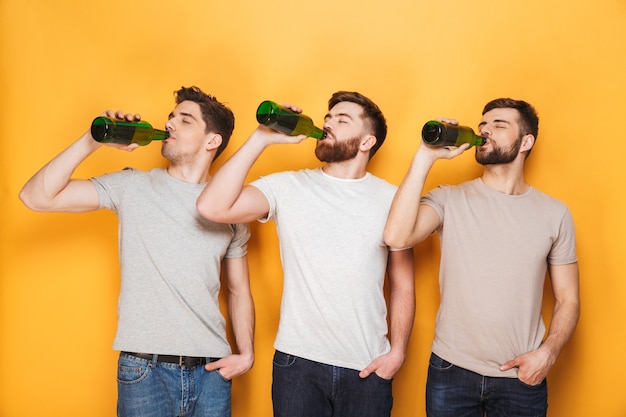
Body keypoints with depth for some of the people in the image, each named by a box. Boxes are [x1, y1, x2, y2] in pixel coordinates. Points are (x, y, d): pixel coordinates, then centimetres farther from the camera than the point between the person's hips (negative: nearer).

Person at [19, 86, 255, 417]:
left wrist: (246, 353, 2)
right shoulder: (132, 187, 1)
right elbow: (36, 197, -5)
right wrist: (91, 141, -12)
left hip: (211, 370, 2)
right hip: (144, 369, -1)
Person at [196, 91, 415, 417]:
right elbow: (212, 207, -17)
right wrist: (262, 137, -14)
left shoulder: (391, 199, 2)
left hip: (367, 368, 1)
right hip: (297, 363, 0)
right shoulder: (287, 188, -2)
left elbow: (403, 284, 6)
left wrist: (397, 352, -2)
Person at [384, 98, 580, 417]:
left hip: (522, 377, 1)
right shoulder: (448, 200, -3)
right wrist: (426, 156, -18)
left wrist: (547, 353, -11)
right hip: (451, 371, 0)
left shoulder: (555, 214, 1)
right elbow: (396, 237, -22)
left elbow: (568, 300, 6)